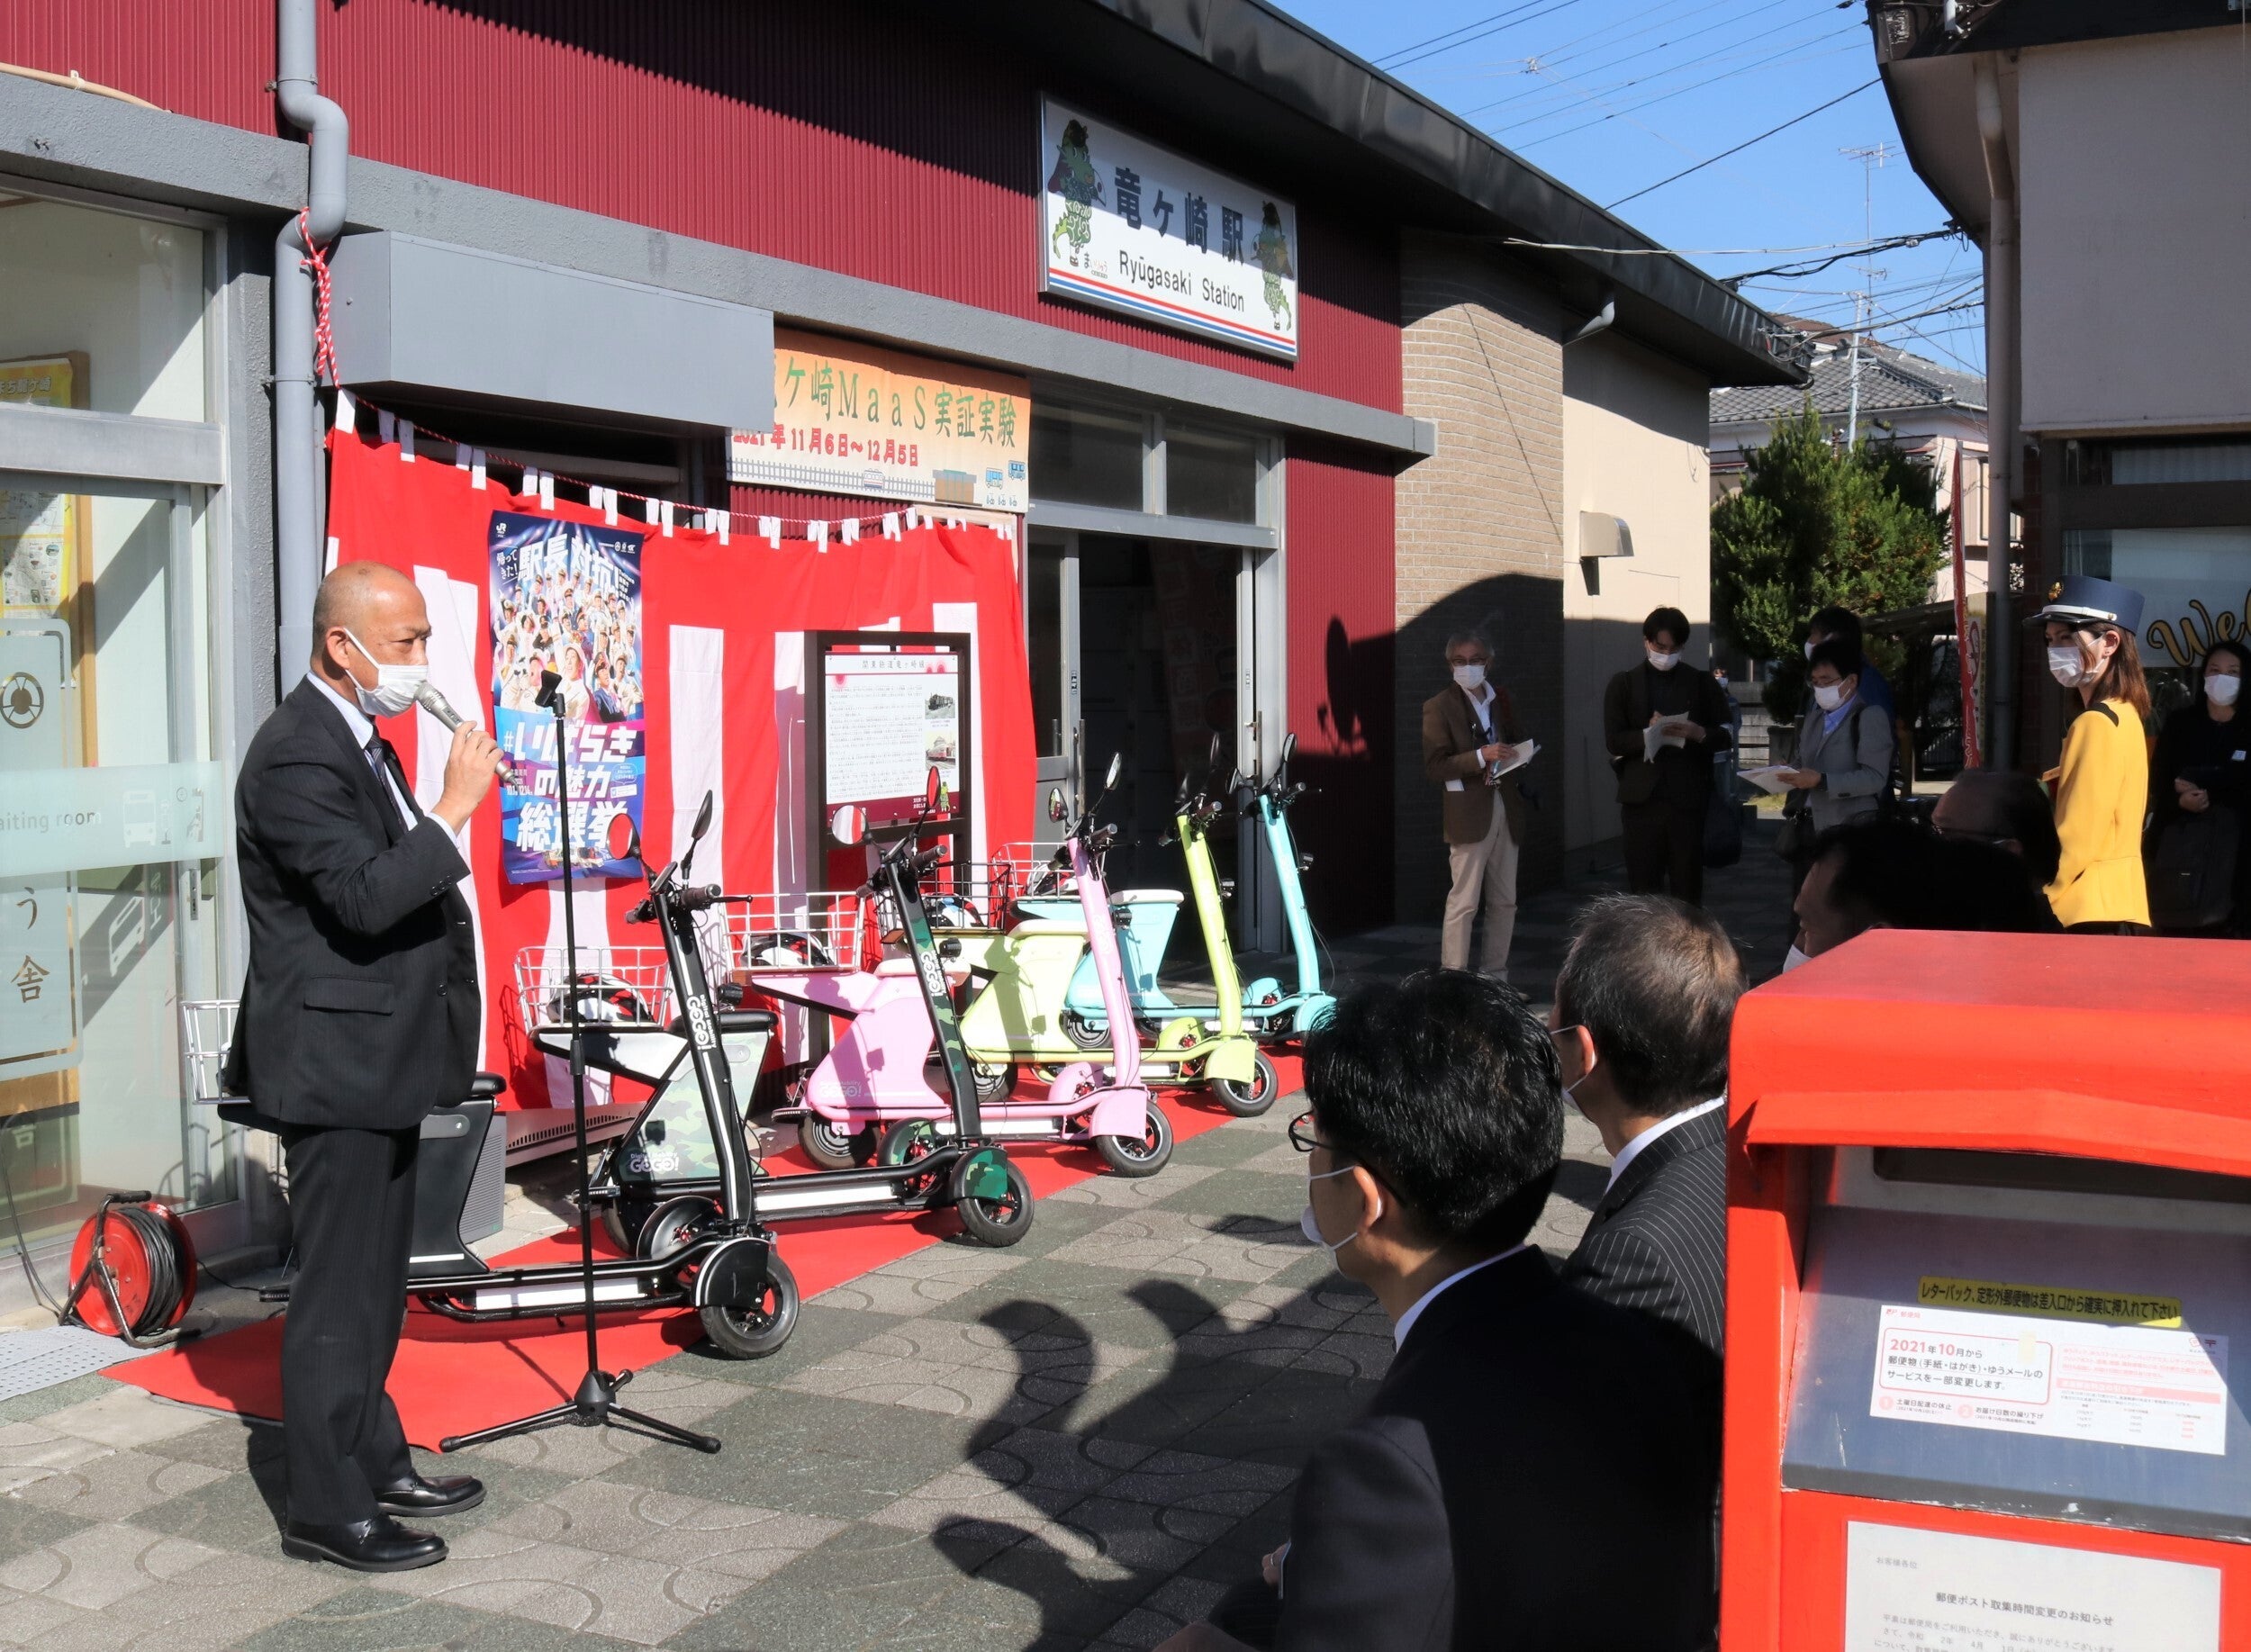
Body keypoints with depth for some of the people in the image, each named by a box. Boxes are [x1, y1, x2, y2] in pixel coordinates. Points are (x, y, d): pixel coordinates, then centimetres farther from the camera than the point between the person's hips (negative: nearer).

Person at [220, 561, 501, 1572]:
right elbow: (365, 896, -28)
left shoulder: (359, 741, 15)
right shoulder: (297, 755, -18)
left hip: (381, 1061, 10)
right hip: (334, 1064, -10)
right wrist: (454, 807, -25)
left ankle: (375, 1464, 31)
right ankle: (326, 1512, 7)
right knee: (339, 1292, -3)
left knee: (375, 1284, 19)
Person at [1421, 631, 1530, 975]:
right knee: (1463, 902, -8)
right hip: (1468, 813, -7)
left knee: (1505, 901, 10)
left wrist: (1511, 758, 1)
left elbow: (1517, 741, 24)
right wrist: (1481, 756, -23)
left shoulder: (1500, 697, 12)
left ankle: (1495, 975, 19)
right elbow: (1435, 766, -12)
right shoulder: (1438, 706, -6)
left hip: (1505, 808, 7)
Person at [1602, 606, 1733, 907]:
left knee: (1687, 885, 1)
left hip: (1687, 799, 0)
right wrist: (1647, 734, -17)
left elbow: (1725, 736, 10)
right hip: (1642, 798, 0)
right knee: (1643, 885, -1)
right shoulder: (1623, 684, 9)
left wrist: (1699, 733, -12)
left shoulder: (1700, 684, 11)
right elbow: (1613, 741, 1)